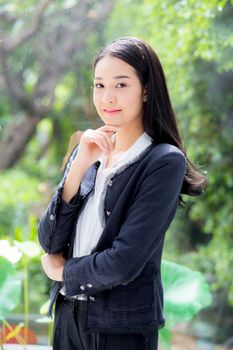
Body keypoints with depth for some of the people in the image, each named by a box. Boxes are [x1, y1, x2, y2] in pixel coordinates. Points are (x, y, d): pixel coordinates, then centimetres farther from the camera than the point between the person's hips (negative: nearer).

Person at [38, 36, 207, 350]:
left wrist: (62, 271, -2)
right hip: (69, 314, 5)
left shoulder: (165, 162, -12)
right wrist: (79, 168, -13)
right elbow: (49, 242, -3)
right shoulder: (87, 152, 5)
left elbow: (124, 263, -18)